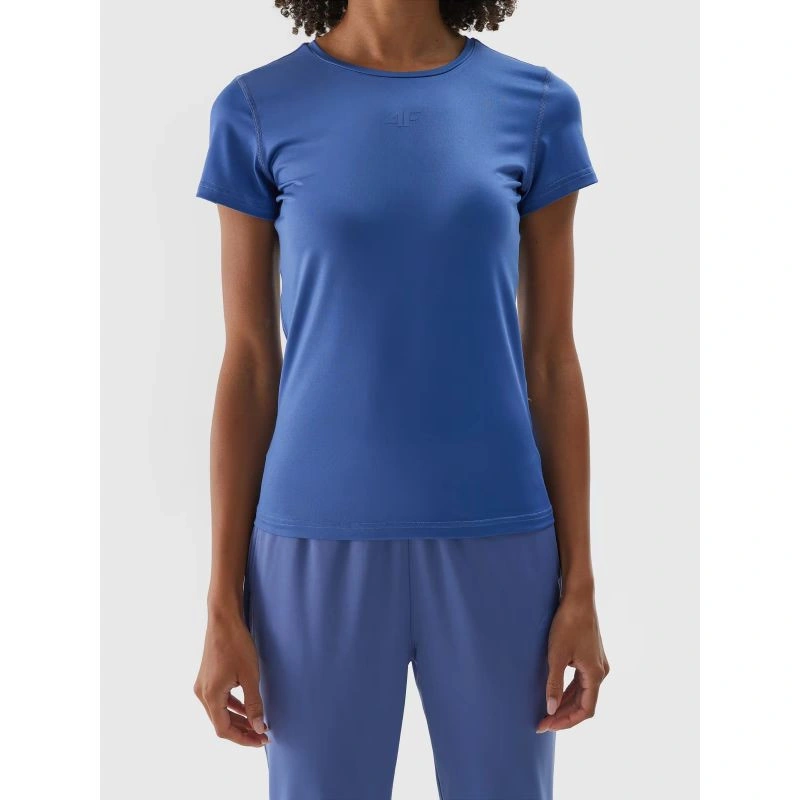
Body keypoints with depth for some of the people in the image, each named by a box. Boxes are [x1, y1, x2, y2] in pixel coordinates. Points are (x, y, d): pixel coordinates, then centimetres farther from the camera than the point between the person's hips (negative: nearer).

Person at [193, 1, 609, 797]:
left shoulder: (536, 105, 0)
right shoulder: (259, 110, -1)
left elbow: (552, 361, 2)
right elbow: (248, 367, 0)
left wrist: (579, 583, 1)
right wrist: (223, 600, -1)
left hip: (495, 541, 1)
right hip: (320, 541, 0)